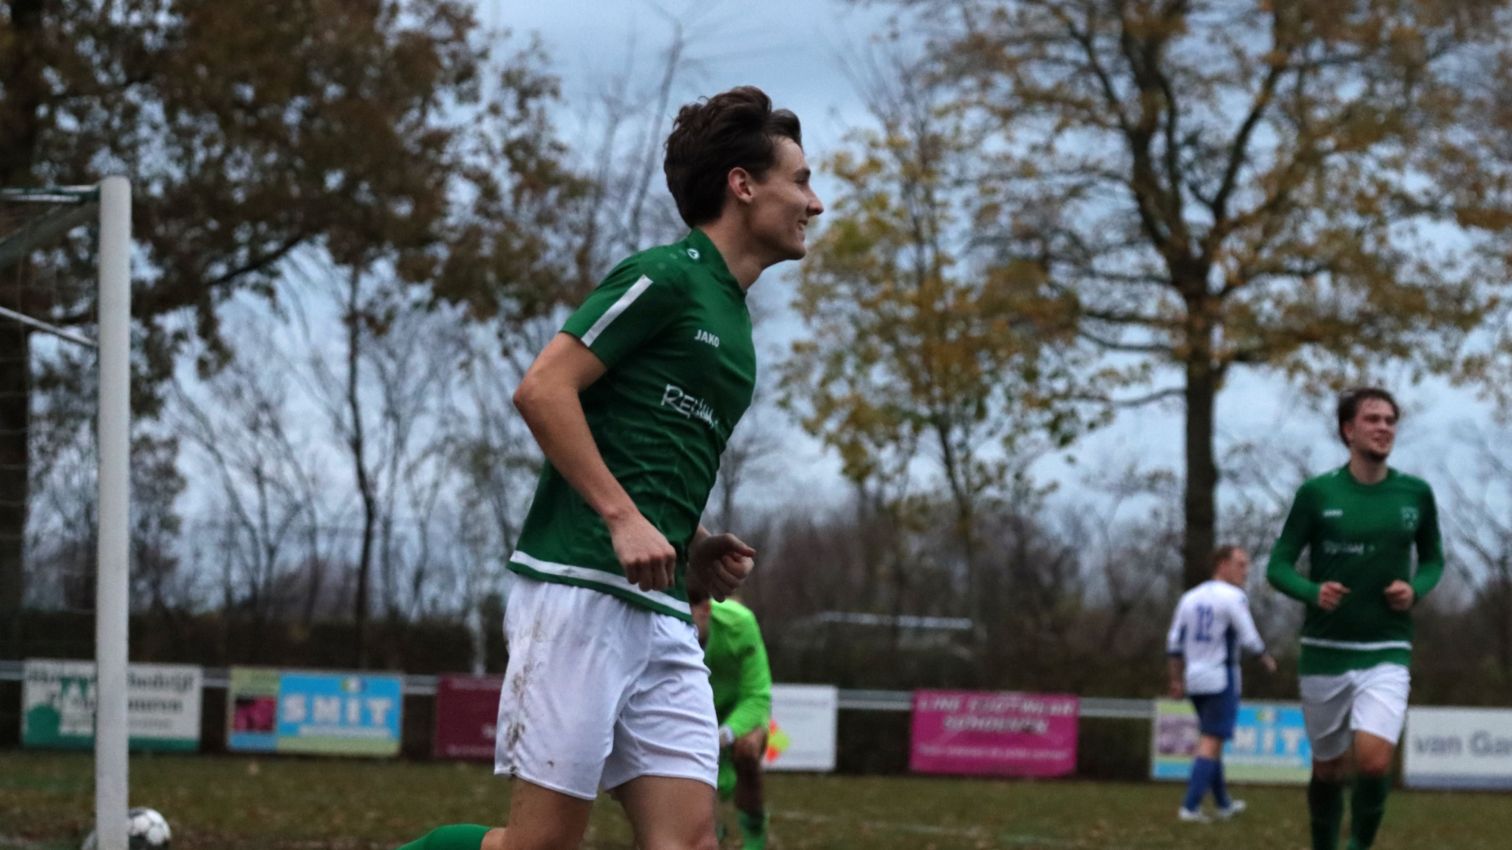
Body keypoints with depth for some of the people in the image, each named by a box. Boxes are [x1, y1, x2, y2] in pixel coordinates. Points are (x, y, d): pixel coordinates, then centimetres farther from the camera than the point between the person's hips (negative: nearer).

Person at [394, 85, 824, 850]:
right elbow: (541, 389, -13)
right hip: (581, 590, -9)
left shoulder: (733, 325, 22)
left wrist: (696, 551, 12)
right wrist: (624, 517, -18)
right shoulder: (665, 278, -5)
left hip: (662, 613, 9)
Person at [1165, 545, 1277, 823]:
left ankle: (1224, 804, 28)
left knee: (1211, 740, 19)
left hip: (1194, 678, 7)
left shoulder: (1190, 597, 10)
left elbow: (1174, 643, 8)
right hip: (1220, 679, -7)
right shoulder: (1232, 597, -11)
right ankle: (1190, 806, -16)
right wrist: (1267, 660, 6)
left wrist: (1176, 680, 14)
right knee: (1210, 744, -7)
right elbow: (1249, 640, -12)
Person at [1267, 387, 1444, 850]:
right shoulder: (1317, 493, -3)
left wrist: (1416, 589, -6)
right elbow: (1278, 566, 0)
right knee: (1329, 769, 10)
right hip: (1325, 654, 0)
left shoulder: (1415, 494, 2)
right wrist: (1313, 592, -20)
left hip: (1387, 654, 0)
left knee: (1374, 762, -19)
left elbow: (1433, 559, 16)